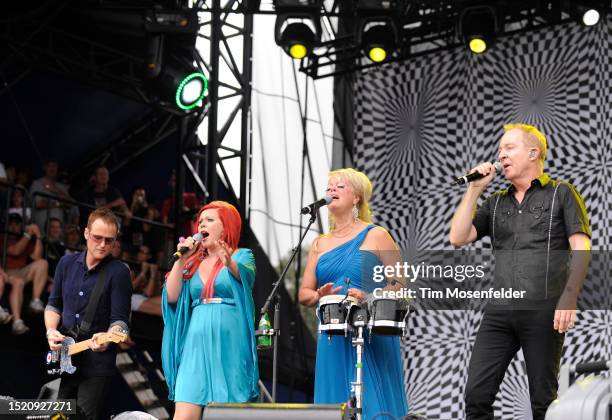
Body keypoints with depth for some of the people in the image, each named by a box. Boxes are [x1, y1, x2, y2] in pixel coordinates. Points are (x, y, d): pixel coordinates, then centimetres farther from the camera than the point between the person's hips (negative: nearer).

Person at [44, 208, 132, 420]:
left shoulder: (119, 272, -9)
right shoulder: (67, 263, 7)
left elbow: (120, 320, -11)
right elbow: (53, 304, 15)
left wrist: (107, 339, -31)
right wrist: (51, 331, -3)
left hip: (97, 364, -5)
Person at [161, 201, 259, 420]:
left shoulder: (242, 256, 7)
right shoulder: (193, 263, 19)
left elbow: (246, 275, -17)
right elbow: (172, 296, 7)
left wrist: (229, 263, -38)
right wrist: (181, 259, -1)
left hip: (230, 345, -3)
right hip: (197, 345, 3)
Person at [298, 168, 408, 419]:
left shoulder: (375, 236, 1)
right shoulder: (320, 244, 15)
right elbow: (304, 293, 14)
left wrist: (369, 298, -19)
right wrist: (320, 296, -8)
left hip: (372, 339, -4)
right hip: (333, 340, 4)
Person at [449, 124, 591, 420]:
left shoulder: (561, 194, 5)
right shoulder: (496, 203, 19)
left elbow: (581, 250, -4)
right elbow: (458, 238, 9)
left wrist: (569, 299, -16)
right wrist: (474, 189, 6)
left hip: (543, 312, -4)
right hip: (499, 313, 5)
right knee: (476, 395, -3)